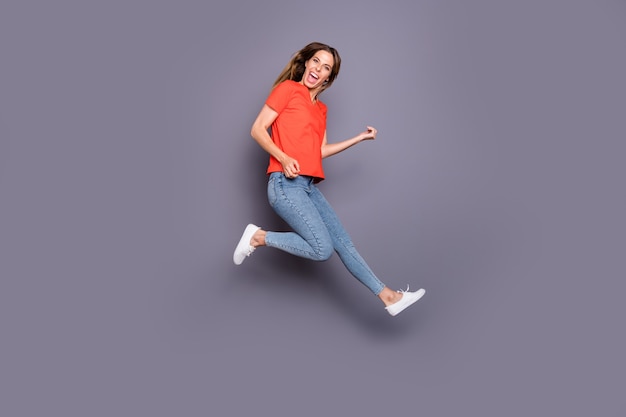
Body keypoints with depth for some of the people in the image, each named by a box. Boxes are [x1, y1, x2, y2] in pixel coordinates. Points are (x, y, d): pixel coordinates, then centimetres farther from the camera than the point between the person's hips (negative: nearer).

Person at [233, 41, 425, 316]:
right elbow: (257, 130, -4)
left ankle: (388, 296, 11)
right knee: (322, 249, -15)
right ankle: (259, 237, 0)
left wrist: (360, 138, 21)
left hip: (309, 187, 7)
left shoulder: (321, 108, 21)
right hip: (286, 184, -7)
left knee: (343, 242, 7)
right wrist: (283, 158, -19)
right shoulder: (288, 88, 0)